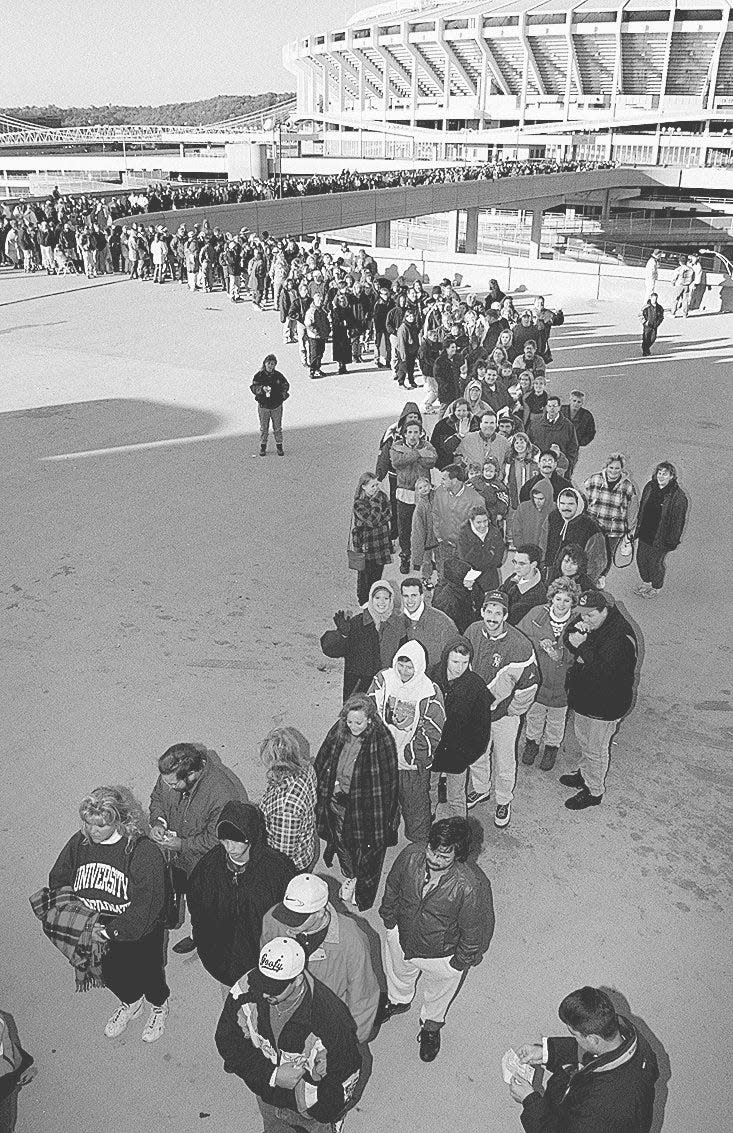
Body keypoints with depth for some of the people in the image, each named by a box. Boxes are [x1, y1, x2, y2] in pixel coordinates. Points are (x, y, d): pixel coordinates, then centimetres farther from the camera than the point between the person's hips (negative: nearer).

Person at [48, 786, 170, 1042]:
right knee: (109, 975, 24)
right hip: (94, 933, 5)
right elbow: (57, 881, -1)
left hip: (137, 933, -4)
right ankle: (130, 1003, 58)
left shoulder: (143, 851, -29)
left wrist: (111, 931, -32)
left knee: (146, 976, 16)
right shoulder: (79, 843, -13)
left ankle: (159, 1007, 51)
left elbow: (147, 903, -30)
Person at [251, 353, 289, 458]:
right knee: (264, 428, 7)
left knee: (278, 427, 9)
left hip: (277, 406, 1)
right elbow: (253, 387, -12)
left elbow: (286, 385, 12)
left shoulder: (278, 375, 1)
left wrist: (283, 393, -4)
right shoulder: (259, 375, -5)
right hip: (263, 405, -1)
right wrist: (262, 389, -30)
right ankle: (263, 447, 19)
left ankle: (279, 447, 21)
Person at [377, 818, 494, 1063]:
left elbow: (472, 933, -20)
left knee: (437, 993, 31)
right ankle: (398, 1000, 71)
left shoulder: (469, 888, -39)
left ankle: (431, 1025, 65)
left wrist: (459, 962, -8)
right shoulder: (410, 855, -30)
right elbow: (392, 887, -7)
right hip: (401, 938, 3)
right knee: (398, 975, 36)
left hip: (441, 957, -3)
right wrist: (389, 918, 4)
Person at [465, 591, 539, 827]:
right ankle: (480, 789, 48)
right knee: (476, 754, 22)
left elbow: (529, 683, -16)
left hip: (503, 713, -4)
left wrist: (512, 711, -8)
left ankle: (504, 802, 35)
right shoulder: (473, 631, -10)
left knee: (504, 761, 11)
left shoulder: (519, 645, -25)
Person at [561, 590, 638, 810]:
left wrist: (582, 647, -38)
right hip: (583, 696, 8)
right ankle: (584, 775, 50)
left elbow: (606, 671, -36)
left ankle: (594, 791, 30)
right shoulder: (588, 624, -5)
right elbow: (569, 639, 7)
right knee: (583, 740, 28)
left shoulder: (620, 637, -31)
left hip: (604, 705, -8)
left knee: (595, 749, 10)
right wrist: (573, 633, -17)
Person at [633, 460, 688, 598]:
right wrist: (638, 527, 15)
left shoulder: (678, 496, -19)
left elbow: (678, 520, -14)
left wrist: (672, 541, -13)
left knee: (656, 562, 7)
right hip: (644, 533, 6)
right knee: (641, 558, 17)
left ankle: (656, 589, 30)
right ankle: (646, 583, 41)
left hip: (661, 538, -6)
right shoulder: (649, 487, -1)